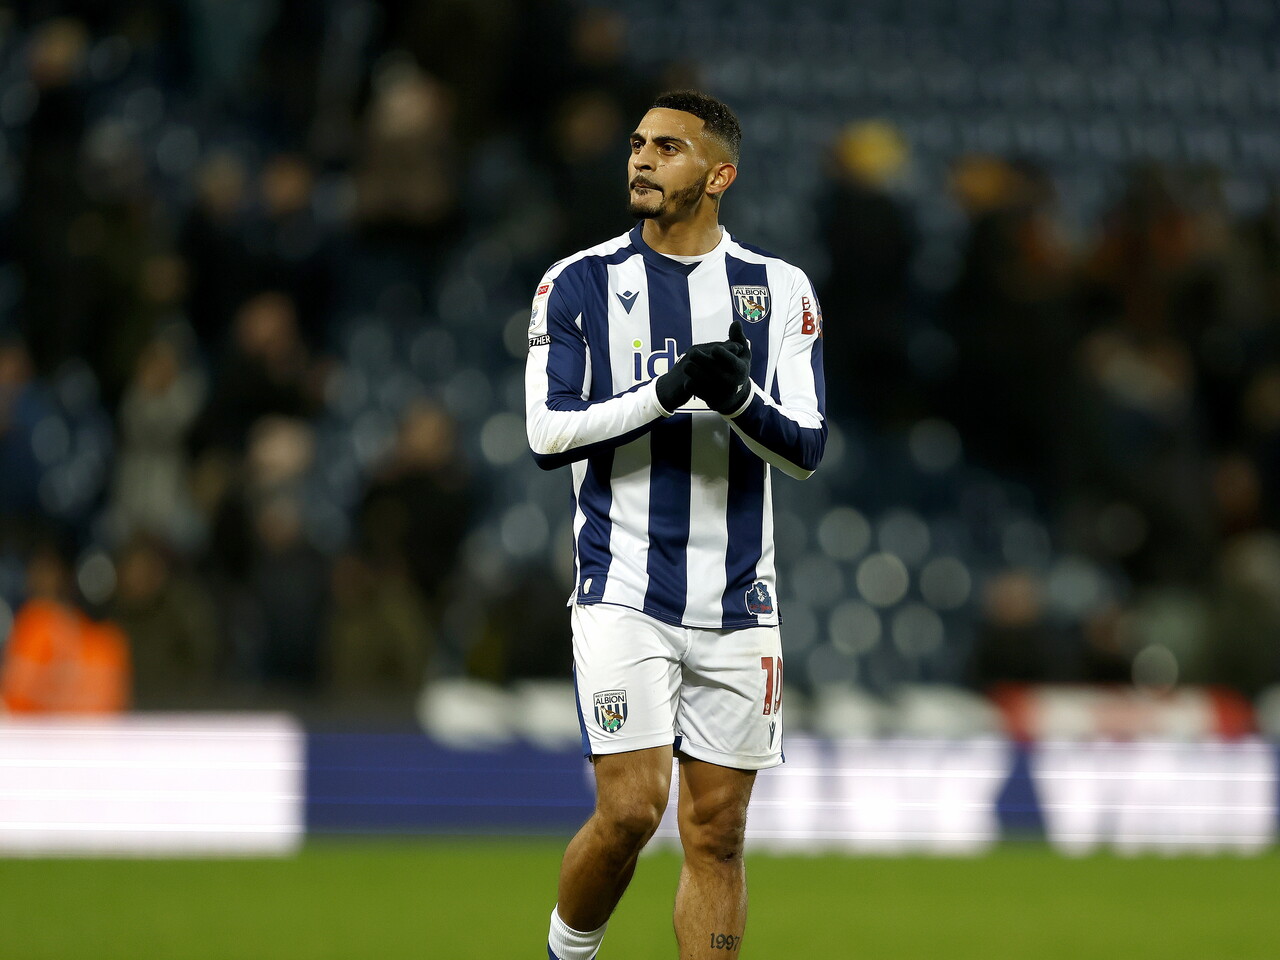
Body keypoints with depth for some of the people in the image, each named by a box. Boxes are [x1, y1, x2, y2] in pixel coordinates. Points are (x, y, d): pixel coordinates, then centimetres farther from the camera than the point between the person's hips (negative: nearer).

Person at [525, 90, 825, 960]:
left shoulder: (780, 290, 6)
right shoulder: (579, 284, 2)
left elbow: (807, 450, 0)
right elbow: (549, 433, -7)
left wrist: (739, 400, -21)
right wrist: (665, 393, -19)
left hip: (738, 605, 2)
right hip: (624, 593, -2)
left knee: (717, 833, 4)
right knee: (631, 808, -13)